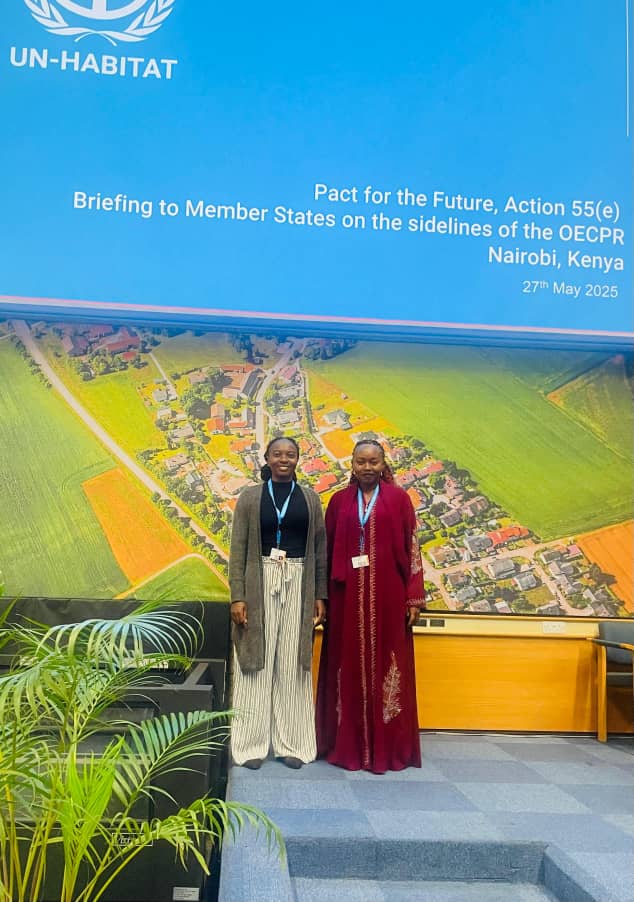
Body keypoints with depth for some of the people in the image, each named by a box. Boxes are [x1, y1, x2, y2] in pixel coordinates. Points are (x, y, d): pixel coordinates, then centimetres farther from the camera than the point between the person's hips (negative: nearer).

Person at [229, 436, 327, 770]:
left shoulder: (310, 498, 7)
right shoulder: (250, 496, 3)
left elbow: (320, 549, 8)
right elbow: (238, 549, 1)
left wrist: (320, 595, 3)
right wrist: (237, 596, -7)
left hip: (298, 585, 1)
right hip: (260, 583, -1)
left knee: (292, 664, 6)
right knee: (257, 663, 3)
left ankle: (290, 743, 16)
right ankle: (252, 743, 14)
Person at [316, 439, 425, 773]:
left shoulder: (398, 499, 3)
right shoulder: (339, 500, 8)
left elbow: (412, 548, 1)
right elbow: (327, 550, 7)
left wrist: (414, 597, -4)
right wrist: (323, 596, 3)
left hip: (387, 595, -1)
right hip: (348, 596, 2)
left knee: (386, 664, 3)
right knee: (350, 666, 6)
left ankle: (388, 747, 14)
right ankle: (349, 745, 17)